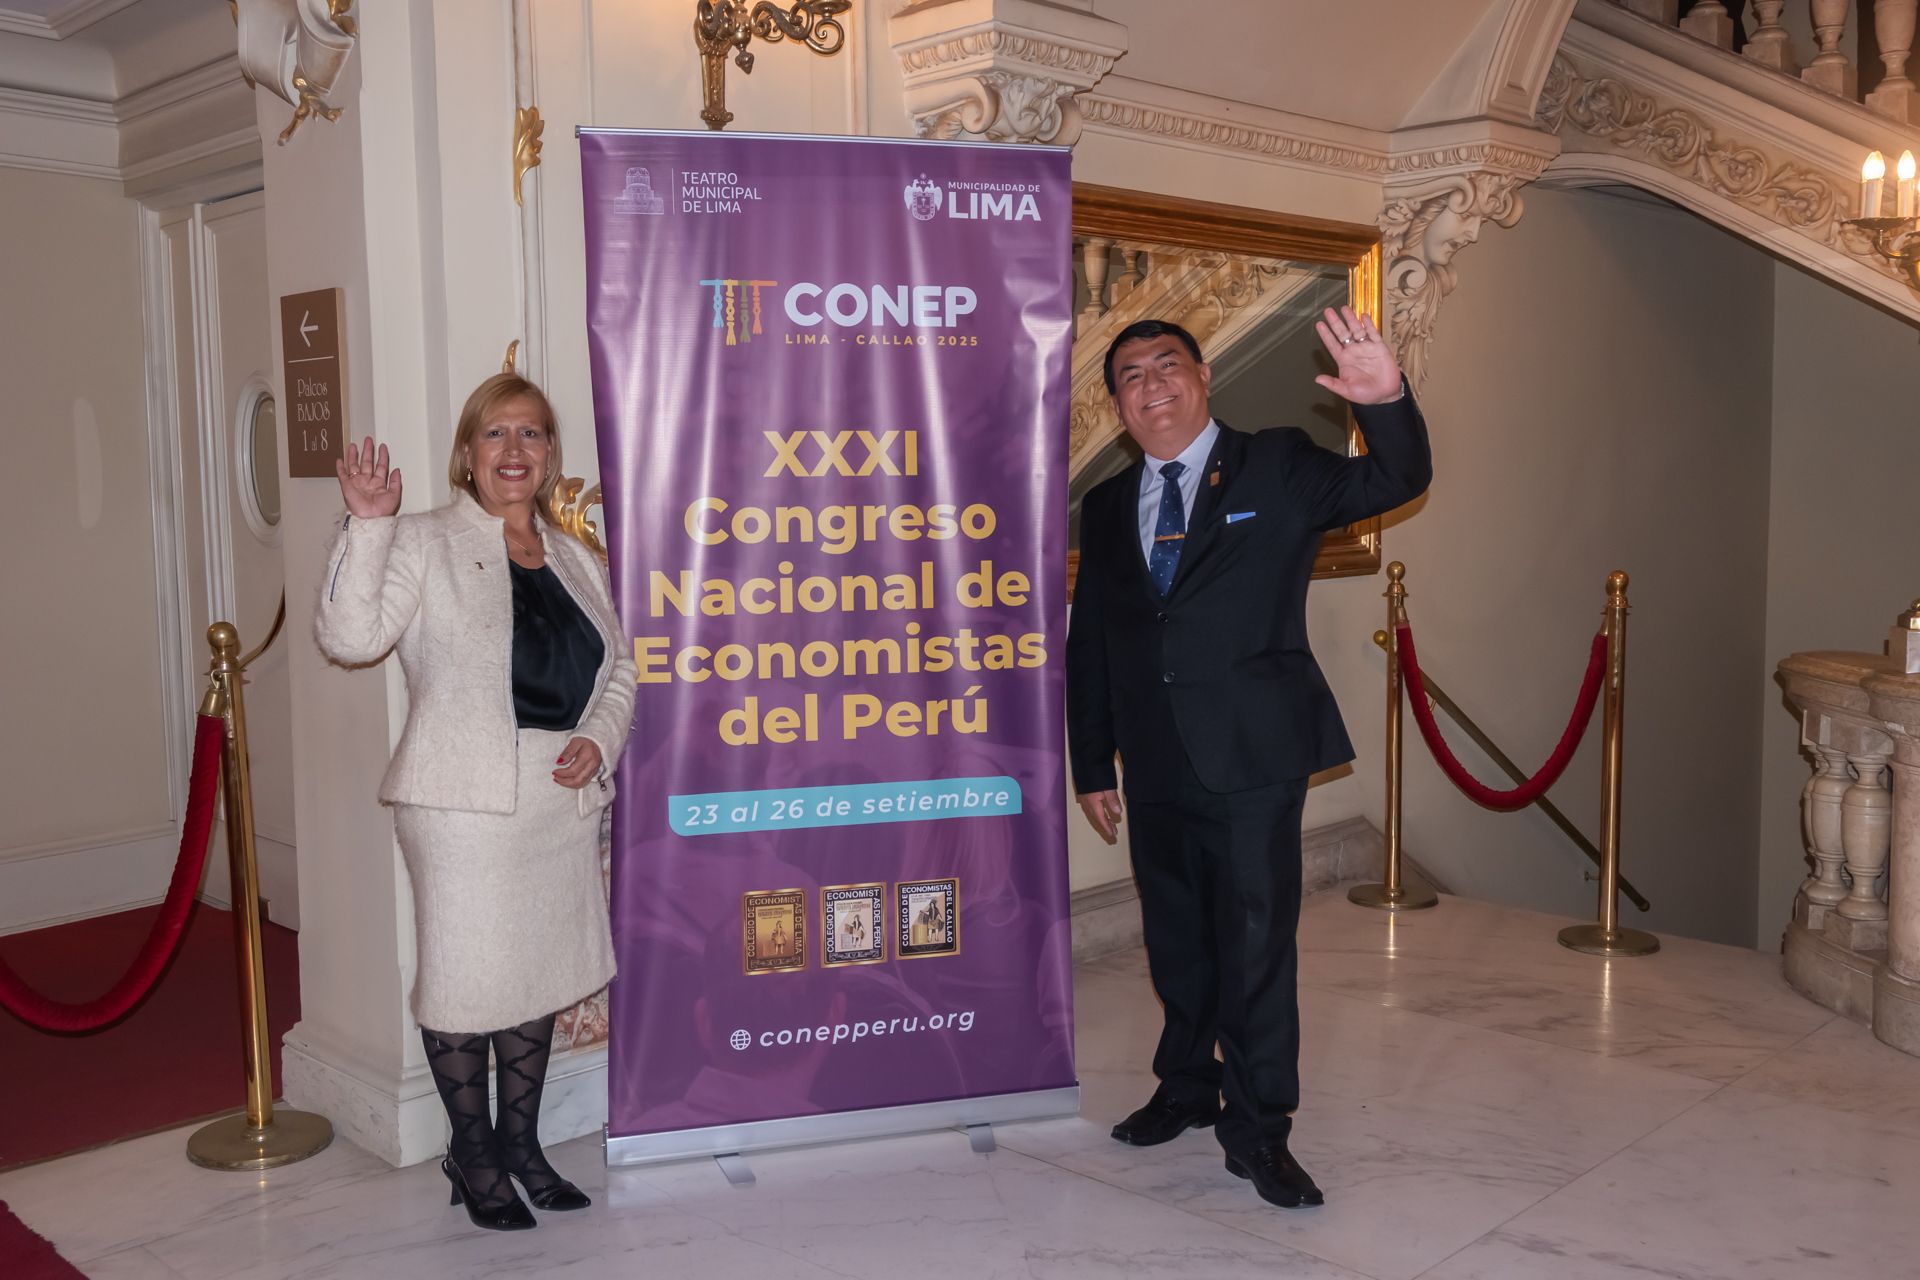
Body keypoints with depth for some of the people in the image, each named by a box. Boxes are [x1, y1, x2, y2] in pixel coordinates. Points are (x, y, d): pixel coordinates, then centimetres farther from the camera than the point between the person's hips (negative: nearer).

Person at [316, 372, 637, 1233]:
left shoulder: (576, 562, 14)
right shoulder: (424, 544, -2)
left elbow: (619, 669, 18)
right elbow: (350, 635, -14)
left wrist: (600, 737, 0)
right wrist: (367, 525, -21)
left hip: (563, 801, 6)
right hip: (464, 800, -6)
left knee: (541, 970, 14)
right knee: (466, 974, 1)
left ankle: (520, 1142, 31)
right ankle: (472, 1155, 21)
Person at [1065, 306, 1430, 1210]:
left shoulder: (1277, 471, 2)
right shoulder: (1107, 508, 12)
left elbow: (1396, 483, -9)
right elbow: (1088, 647, 13)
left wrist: (1387, 402, -30)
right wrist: (1091, 766, 11)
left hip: (1252, 761, -4)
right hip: (1157, 770, 4)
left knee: (1255, 945, -2)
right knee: (1176, 942, 16)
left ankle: (1259, 1129, 11)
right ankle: (1187, 1088, 35)